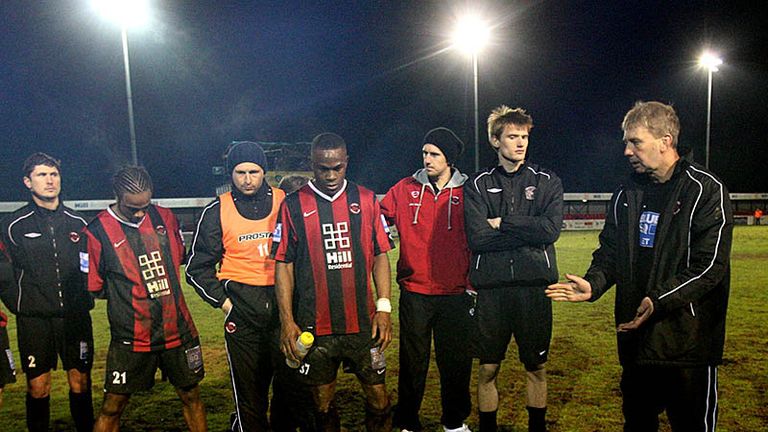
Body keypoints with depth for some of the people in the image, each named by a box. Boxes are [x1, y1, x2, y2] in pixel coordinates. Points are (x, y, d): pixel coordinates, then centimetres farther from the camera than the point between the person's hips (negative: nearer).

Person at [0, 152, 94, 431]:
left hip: (75, 317, 2)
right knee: (38, 387, 3)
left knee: (80, 382, 7)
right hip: (35, 321, -2)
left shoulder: (77, 222, 7)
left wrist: (84, 302, 3)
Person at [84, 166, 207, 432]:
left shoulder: (165, 218, 2)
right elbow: (94, 288, 0)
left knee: (191, 394, 15)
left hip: (177, 329, 3)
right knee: (112, 407, 6)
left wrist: (161, 282, 8)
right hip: (131, 338, -3)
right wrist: (128, 291, 2)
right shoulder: (97, 232, -9)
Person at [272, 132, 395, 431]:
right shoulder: (294, 205, 1)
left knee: (378, 399, 8)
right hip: (313, 327, -1)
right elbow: (284, 265, 2)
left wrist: (384, 308, -1)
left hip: (363, 323, 1)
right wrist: (287, 321, -3)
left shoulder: (366, 200, 5)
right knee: (323, 404, 12)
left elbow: (380, 256, 7)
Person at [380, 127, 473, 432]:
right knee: (413, 362, 11)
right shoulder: (405, 189, 2)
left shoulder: (467, 192, 1)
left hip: (456, 294, 0)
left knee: (456, 362, 12)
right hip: (414, 292, 0)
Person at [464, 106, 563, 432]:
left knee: (536, 366, 14)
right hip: (491, 287, 0)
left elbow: (550, 230, -11)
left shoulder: (547, 182, 6)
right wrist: (527, 231, -10)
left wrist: (502, 223, -9)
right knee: (488, 368, 9)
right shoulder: (478, 185, 4)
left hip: (534, 286, 1)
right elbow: (477, 237, -10)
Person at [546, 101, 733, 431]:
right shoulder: (626, 195, 9)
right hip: (635, 335, 6)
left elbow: (709, 265, -16)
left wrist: (660, 300, -27)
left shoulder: (706, 191, -10)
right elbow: (610, 252, 13)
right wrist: (592, 284, -6)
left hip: (688, 336, -6)